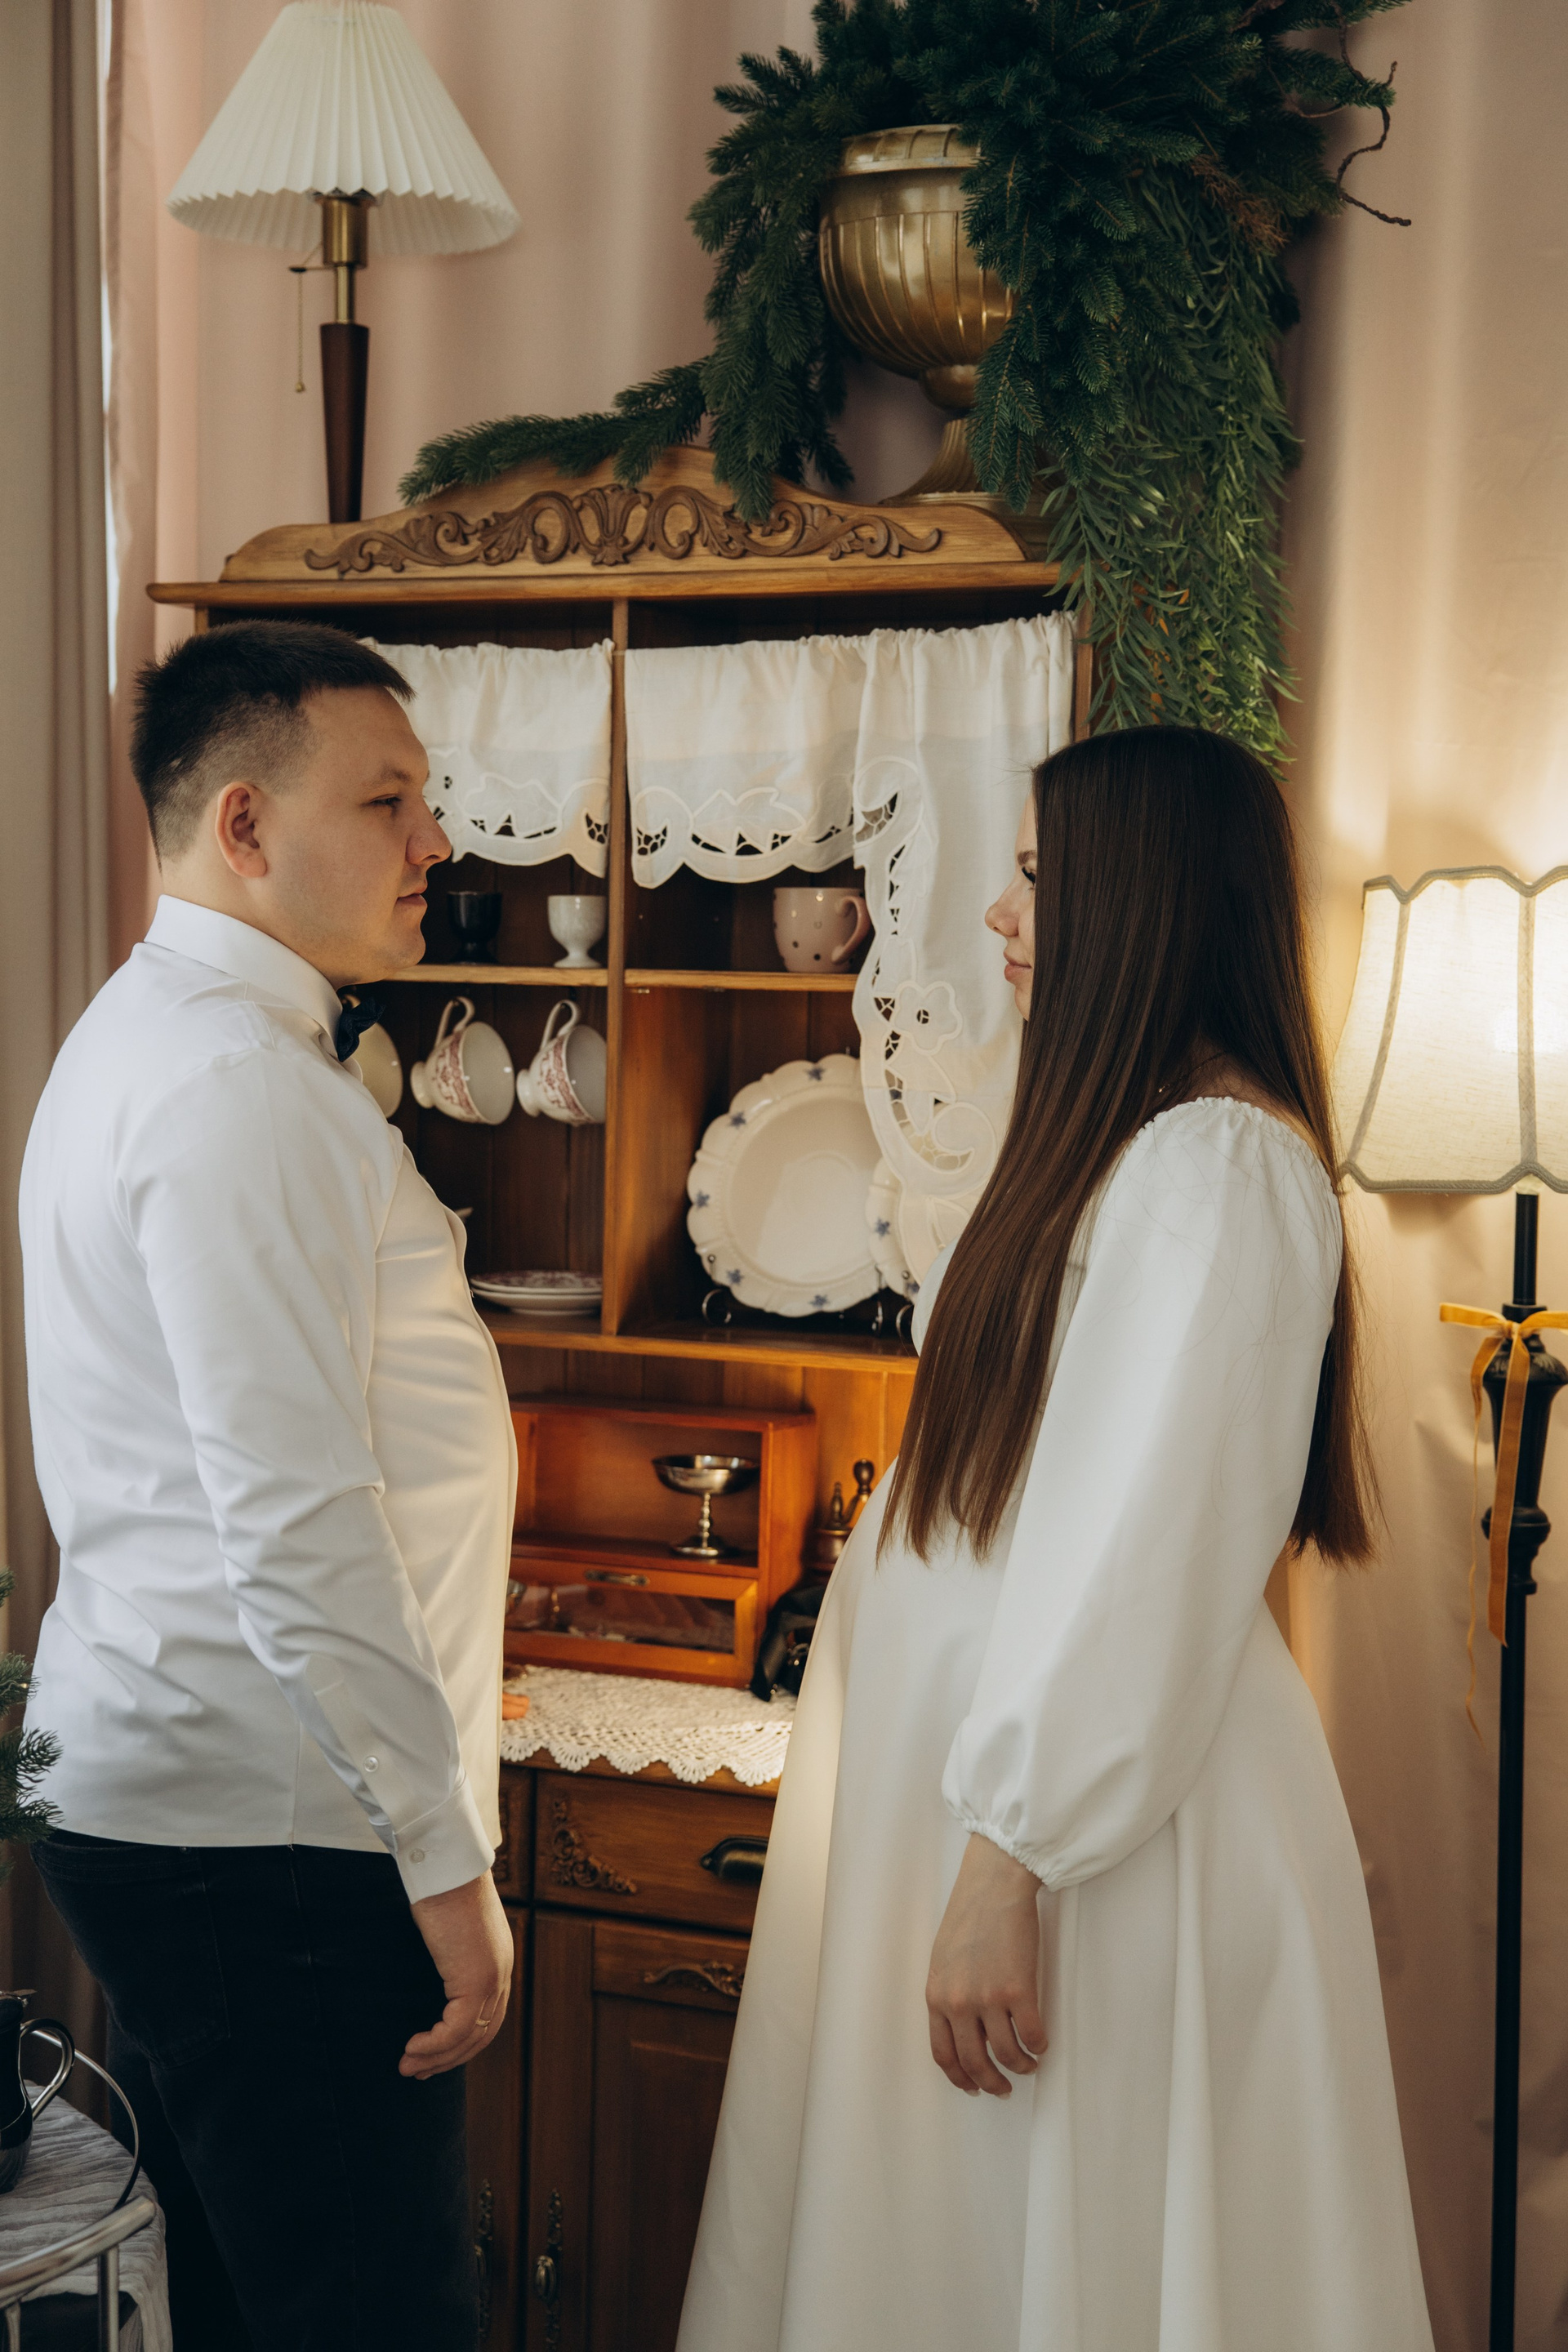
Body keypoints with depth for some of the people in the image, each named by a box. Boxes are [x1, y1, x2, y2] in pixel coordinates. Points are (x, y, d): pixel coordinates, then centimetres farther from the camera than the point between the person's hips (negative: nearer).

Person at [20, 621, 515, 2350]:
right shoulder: (239, 1079, -18)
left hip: (147, 1797, 11)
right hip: (273, 1845, -11)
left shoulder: (156, 1037, 16)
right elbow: (294, 1521, -24)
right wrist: (445, 1859, -17)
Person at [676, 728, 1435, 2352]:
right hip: (989, 1760, 10)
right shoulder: (1116, 1140, 14)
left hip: (1117, 1819, -10)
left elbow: (1145, 1559, -24)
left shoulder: (1218, 1164, -18)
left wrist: (1011, 1863, -22)